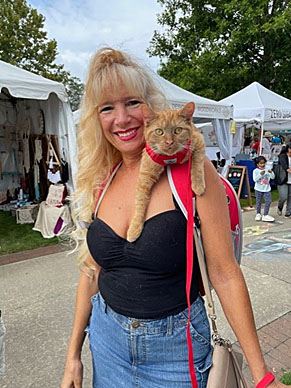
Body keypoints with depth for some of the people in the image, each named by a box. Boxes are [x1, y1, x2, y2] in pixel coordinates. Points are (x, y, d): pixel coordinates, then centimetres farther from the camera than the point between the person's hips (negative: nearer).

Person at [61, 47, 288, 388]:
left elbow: (225, 275, -15)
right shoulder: (100, 182, -4)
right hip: (107, 336, 4)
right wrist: (73, 354, 9)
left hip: (174, 347, -3)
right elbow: (92, 270, 4)